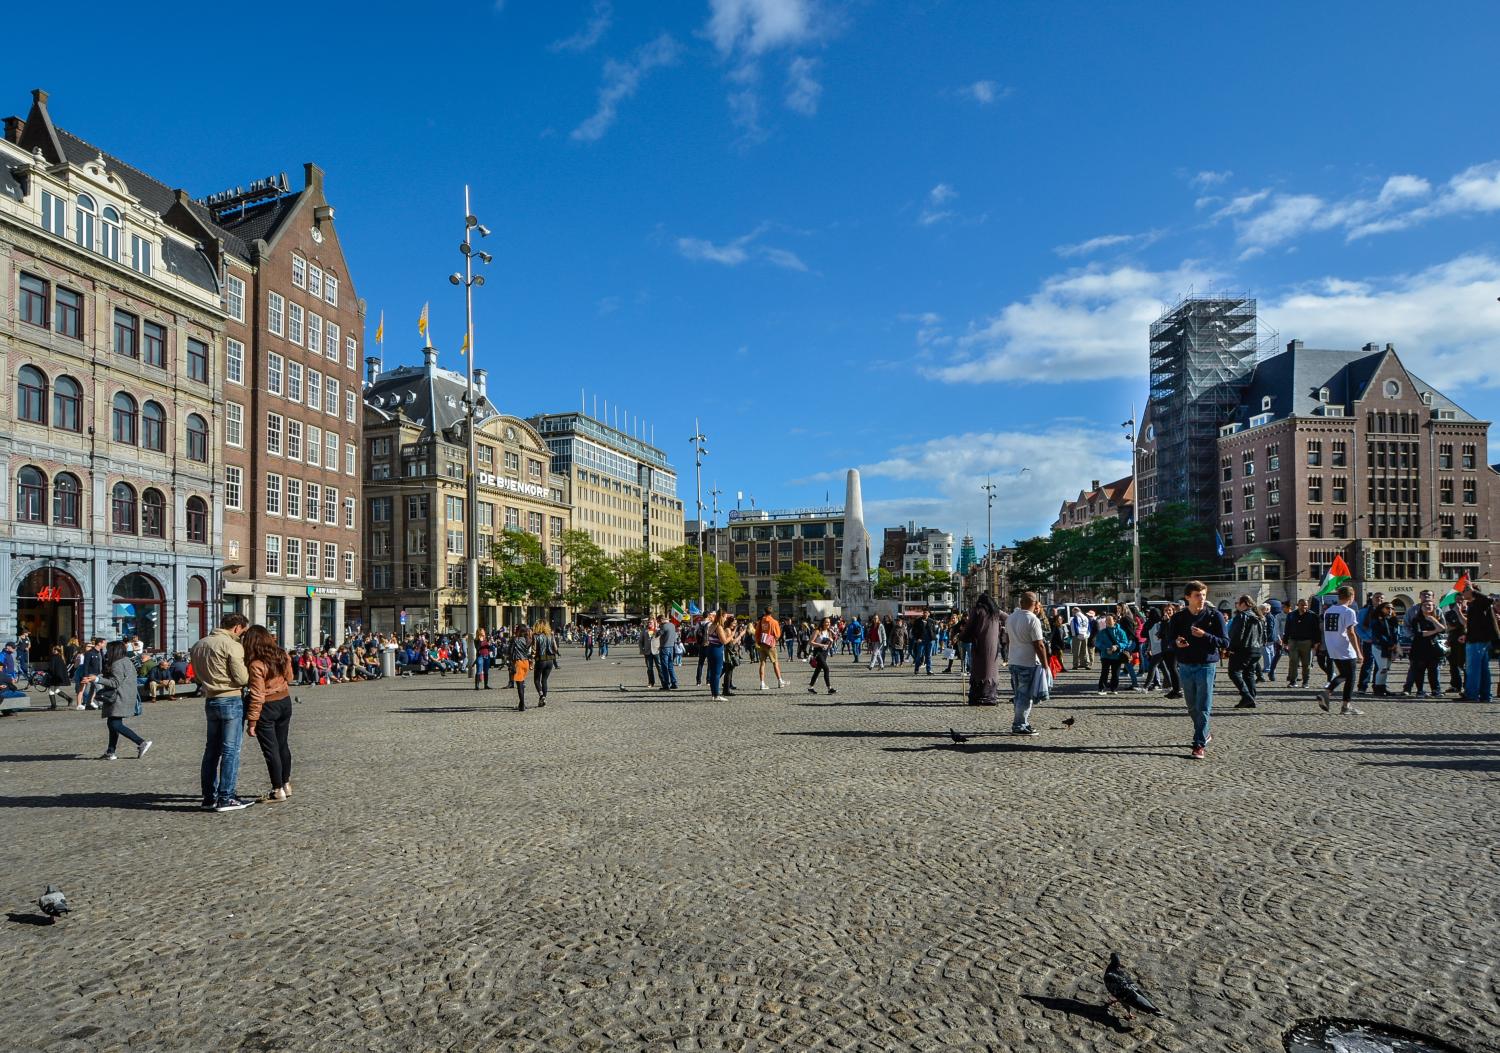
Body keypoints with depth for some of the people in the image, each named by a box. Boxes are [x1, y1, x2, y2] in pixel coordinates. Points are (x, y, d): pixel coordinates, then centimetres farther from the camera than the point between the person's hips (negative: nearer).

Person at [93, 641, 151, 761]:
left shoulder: (117, 664, -14)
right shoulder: (128, 662, 16)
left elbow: (115, 682, -19)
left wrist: (97, 679, -19)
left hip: (120, 699, -10)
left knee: (115, 724, -13)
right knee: (112, 723, 14)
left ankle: (142, 742, -19)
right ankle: (110, 752, 16)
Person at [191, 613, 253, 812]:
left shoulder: (198, 645, 12)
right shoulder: (232, 645, -13)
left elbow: (198, 674, 15)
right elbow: (242, 678, -15)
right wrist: (252, 673, 4)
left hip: (210, 701, 8)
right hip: (231, 700, -8)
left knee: (212, 750, 13)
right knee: (230, 750, -2)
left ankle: (209, 797, 18)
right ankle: (226, 798, 0)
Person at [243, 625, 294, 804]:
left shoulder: (255, 664, -20)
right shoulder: (283, 656, -1)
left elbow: (257, 696, -21)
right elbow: (289, 678, 14)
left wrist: (251, 722, -17)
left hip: (267, 708, -7)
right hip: (285, 702, 7)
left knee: (271, 749, 2)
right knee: (283, 745, 18)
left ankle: (278, 790, 7)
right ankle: (286, 784, 27)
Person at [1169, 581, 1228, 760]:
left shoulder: (1214, 615, -4)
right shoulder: (1178, 617, 3)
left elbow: (1225, 642, -6)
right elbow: (1169, 638, 11)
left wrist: (1205, 635, -21)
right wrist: (1176, 642, -12)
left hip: (1206, 666, -3)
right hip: (1185, 666, 3)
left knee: (1203, 707, -6)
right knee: (1192, 707, 13)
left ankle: (1200, 744, -1)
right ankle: (1205, 734, 34)